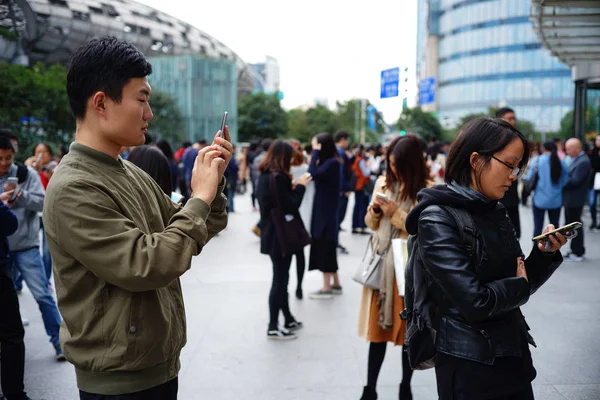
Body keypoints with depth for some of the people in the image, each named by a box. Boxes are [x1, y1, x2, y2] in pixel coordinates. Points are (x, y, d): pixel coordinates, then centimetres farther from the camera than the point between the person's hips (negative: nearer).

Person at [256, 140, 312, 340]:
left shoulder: (264, 176, 9)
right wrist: (300, 187, -9)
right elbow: (290, 206, -21)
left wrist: (294, 187, 5)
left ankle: (288, 319, 28)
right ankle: (273, 327, 4)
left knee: (281, 277, 17)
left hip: (271, 233, 10)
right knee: (280, 279, -2)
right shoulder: (278, 178, -20)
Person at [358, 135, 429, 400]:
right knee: (377, 329, 8)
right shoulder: (383, 182, 6)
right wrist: (374, 212, -7)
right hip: (381, 264, 4)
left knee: (408, 331, 9)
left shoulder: (428, 190, -9)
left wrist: (397, 215, -17)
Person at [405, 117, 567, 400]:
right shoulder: (438, 219, -18)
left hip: (515, 355, 7)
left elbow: (523, 280, 12)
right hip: (469, 365, -7)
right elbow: (475, 302, -24)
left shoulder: (495, 212, 7)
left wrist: (545, 253, -5)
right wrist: (519, 285, -7)